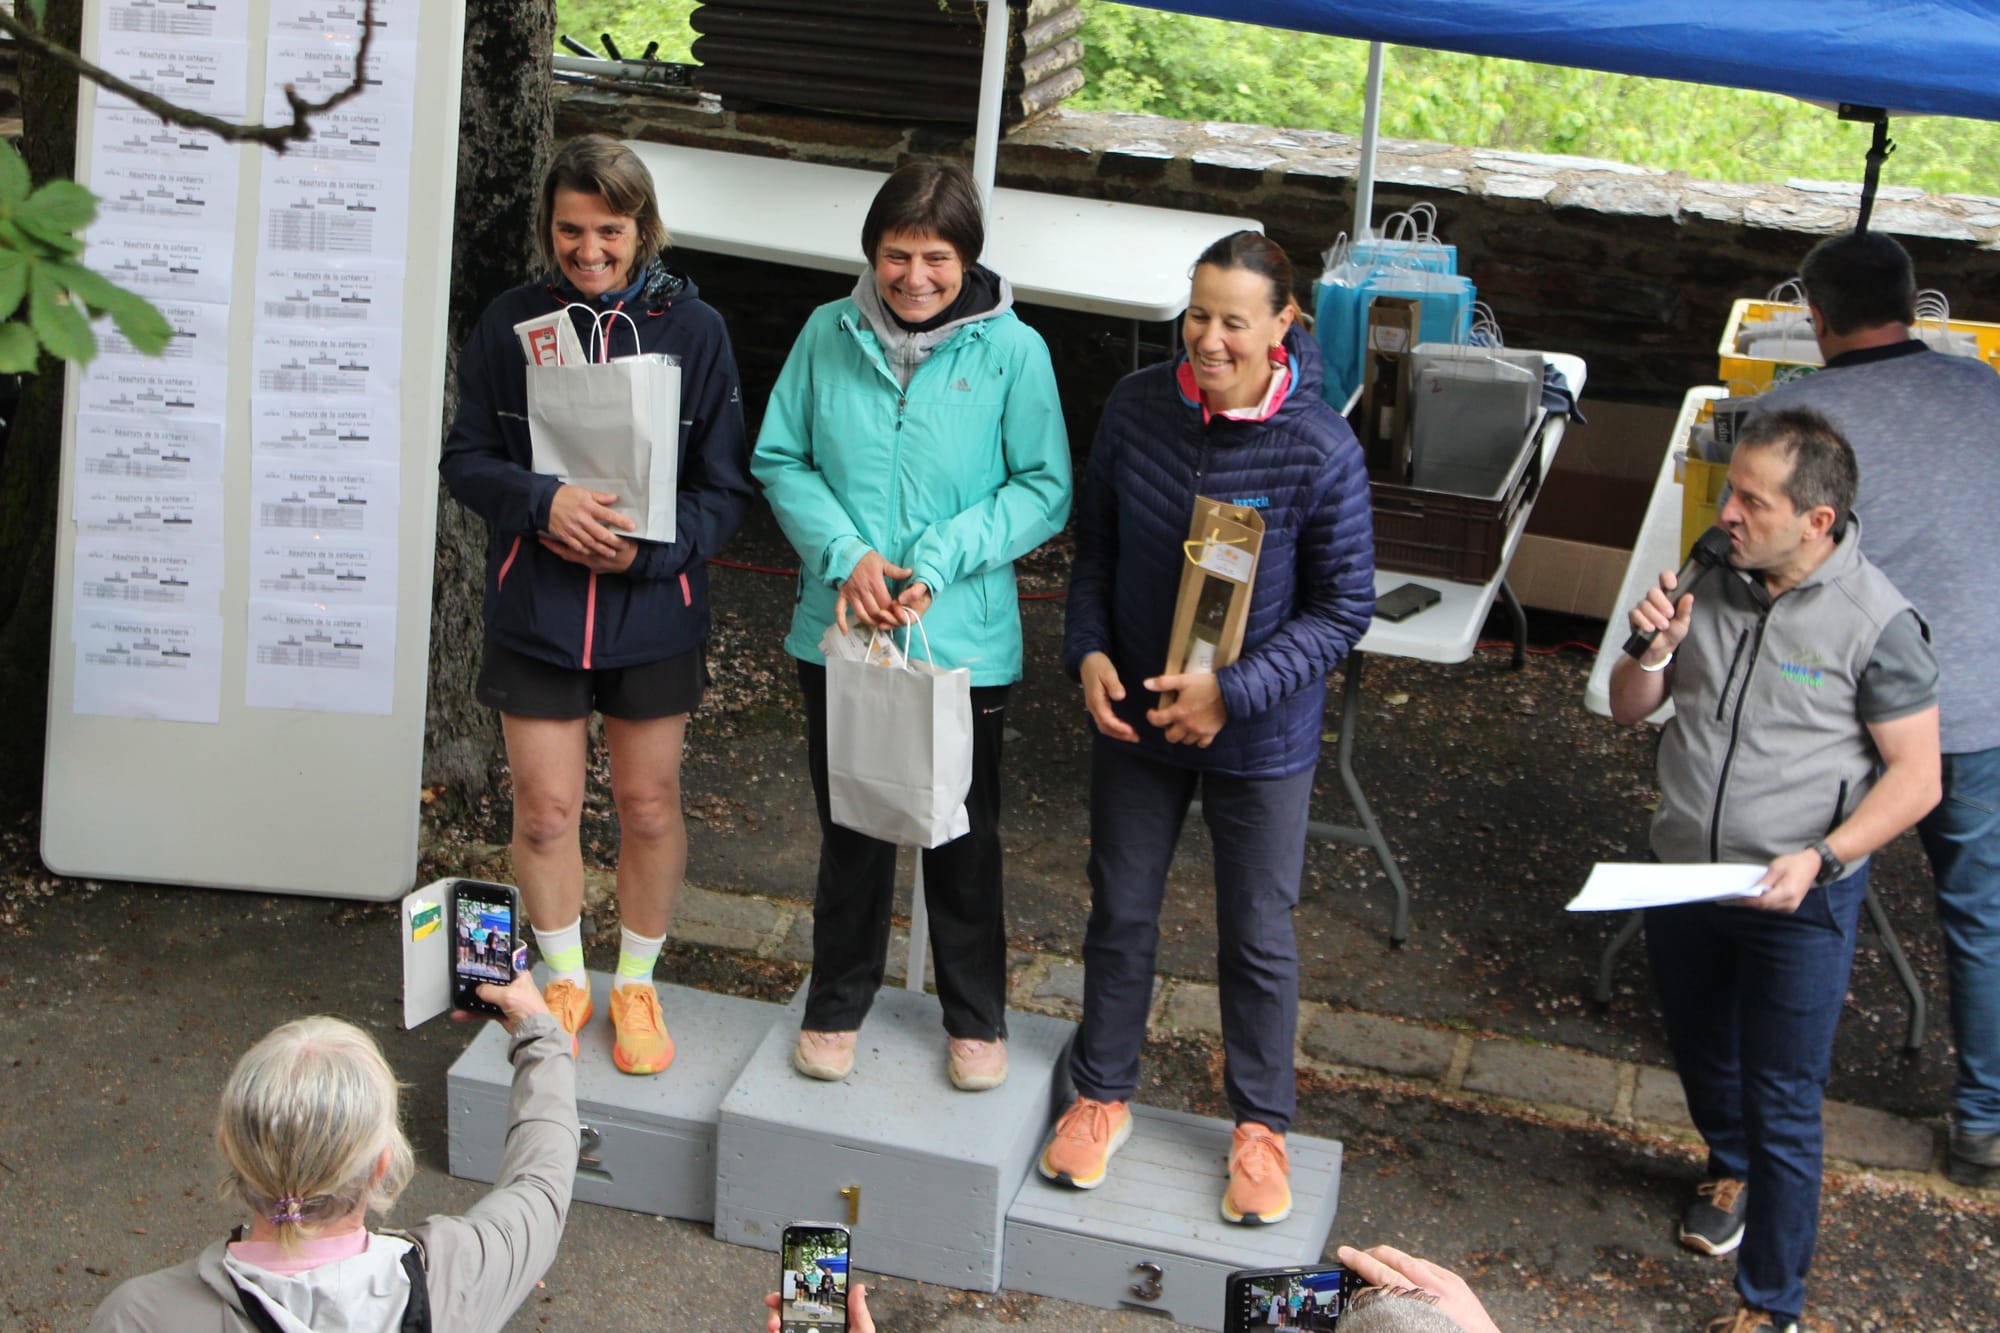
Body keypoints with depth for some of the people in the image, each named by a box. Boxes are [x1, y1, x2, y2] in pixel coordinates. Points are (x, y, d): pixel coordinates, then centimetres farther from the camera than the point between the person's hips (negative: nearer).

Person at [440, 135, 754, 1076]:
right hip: (535, 610, 1)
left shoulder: (692, 328, -5)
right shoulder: (511, 324, -2)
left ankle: (636, 983, 31)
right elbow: (466, 458, 1)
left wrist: (647, 546, -19)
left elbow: (726, 488, -3)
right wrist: (541, 502, -18)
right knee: (544, 808, 7)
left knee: (649, 806, 10)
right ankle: (564, 980, 30)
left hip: (653, 611, 0)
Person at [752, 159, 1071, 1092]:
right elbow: (779, 461, 1)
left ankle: (977, 1016, 32)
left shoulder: (1012, 350, -8)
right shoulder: (829, 335, -2)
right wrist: (846, 554, -14)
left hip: (965, 640, -2)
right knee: (850, 827, 16)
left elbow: (1045, 490, -6)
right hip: (839, 631, 2)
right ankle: (837, 1004, 36)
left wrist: (940, 561, -17)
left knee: (964, 835, 13)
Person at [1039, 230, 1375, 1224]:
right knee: (1120, 910, 16)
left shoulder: (1322, 451, -19)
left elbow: (1341, 611, -12)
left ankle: (1260, 1124, 31)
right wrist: (1089, 652, -9)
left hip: (1261, 736, -3)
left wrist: (1232, 691, -21)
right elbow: (1094, 546, 5)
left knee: (1258, 935, 10)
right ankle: (1102, 1093, 37)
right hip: (1133, 714, 3)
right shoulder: (1136, 405, -8)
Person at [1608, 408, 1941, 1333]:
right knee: (1700, 1055, 26)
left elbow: (1915, 778, -14)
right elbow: (1628, 709, 6)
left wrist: (1819, 859, -27)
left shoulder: (1876, 623, -18)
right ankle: (1731, 1168, 56)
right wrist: (1655, 650, -16)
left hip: (1800, 904, -5)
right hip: (1681, 877, 6)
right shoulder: (1710, 584, -4)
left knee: (1782, 1109, 2)